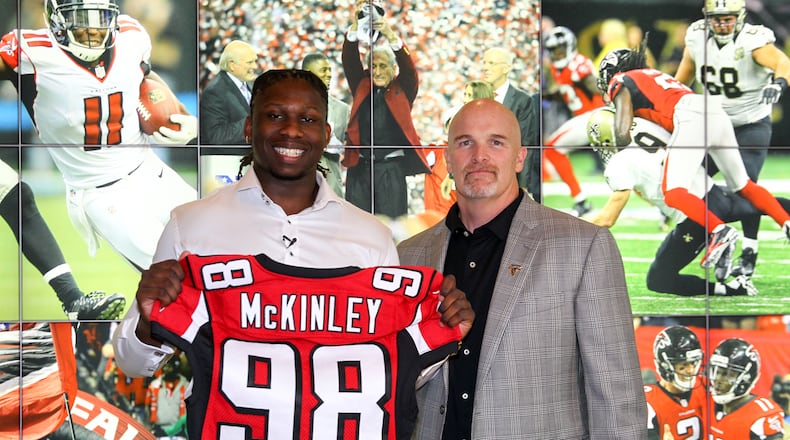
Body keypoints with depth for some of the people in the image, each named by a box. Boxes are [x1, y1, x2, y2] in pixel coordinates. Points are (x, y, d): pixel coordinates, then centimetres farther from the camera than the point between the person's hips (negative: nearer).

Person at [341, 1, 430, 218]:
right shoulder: (362, 86, 13)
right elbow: (350, 60, 1)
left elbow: (407, 65, -8)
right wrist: (356, 26, -15)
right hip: (359, 167, 2)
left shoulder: (402, 90, 7)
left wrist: (390, 35, -25)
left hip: (391, 169, -2)